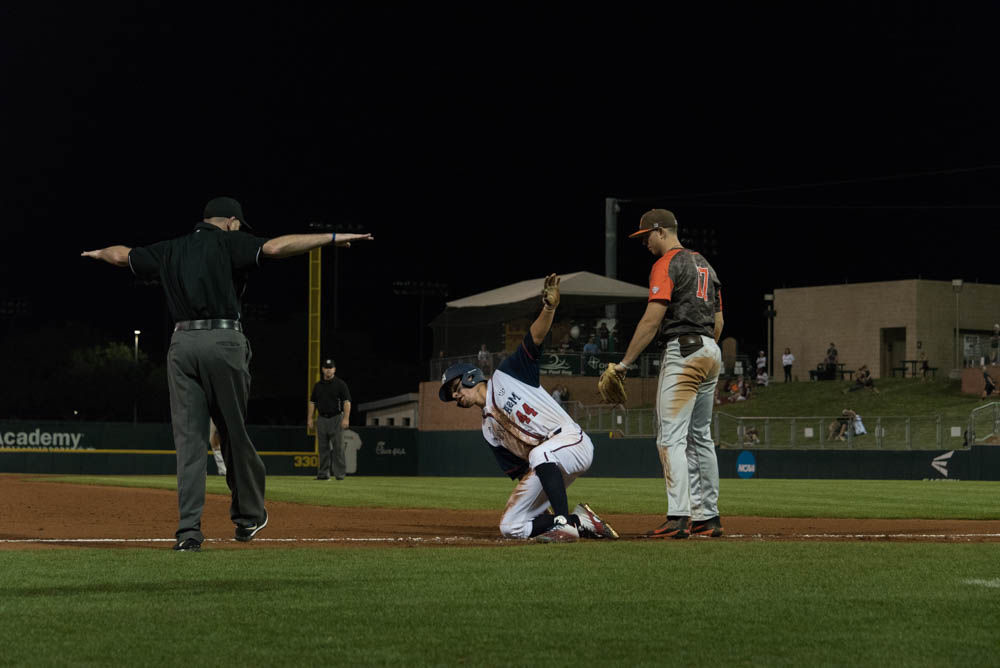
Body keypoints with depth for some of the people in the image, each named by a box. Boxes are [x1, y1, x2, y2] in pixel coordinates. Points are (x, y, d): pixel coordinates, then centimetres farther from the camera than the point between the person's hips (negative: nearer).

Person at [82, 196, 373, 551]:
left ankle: (188, 530, -7)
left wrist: (100, 253, 53)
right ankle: (248, 516, 23)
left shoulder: (171, 250, 17)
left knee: (189, 438, 1)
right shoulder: (229, 242, 3)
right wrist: (332, 238, -11)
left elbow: (122, 255, 30)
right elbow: (275, 247, -14)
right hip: (223, 342, -4)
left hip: (181, 345, 4)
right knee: (234, 432, 9)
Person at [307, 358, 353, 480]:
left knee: (338, 447, -8)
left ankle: (340, 473, -6)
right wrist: (310, 419, 7)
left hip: (336, 419, -4)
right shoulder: (318, 386, 13)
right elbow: (312, 403, 15)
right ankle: (323, 473, 7)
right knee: (323, 447, 4)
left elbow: (347, 402, -7)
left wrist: (346, 418, -17)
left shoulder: (340, 384, -1)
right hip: (322, 419, 4)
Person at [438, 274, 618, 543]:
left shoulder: (506, 375, 3)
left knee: (539, 454, -40)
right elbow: (518, 469, 13)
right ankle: (580, 521, 7)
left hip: (574, 441, -8)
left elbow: (534, 339, -12)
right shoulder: (489, 428, 17)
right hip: (544, 465, 8)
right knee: (510, 527, 1)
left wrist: (549, 308, -29)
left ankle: (564, 523, -34)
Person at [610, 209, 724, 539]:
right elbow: (718, 321, 21)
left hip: (682, 350, -9)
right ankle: (708, 516, 15)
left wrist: (625, 363, -15)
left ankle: (679, 517, -22)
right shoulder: (704, 264, 20)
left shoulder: (666, 264, -7)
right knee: (700, 437, 15)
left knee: (672, 437, -13)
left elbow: (652, 319, -16)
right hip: (711, 351, 9)